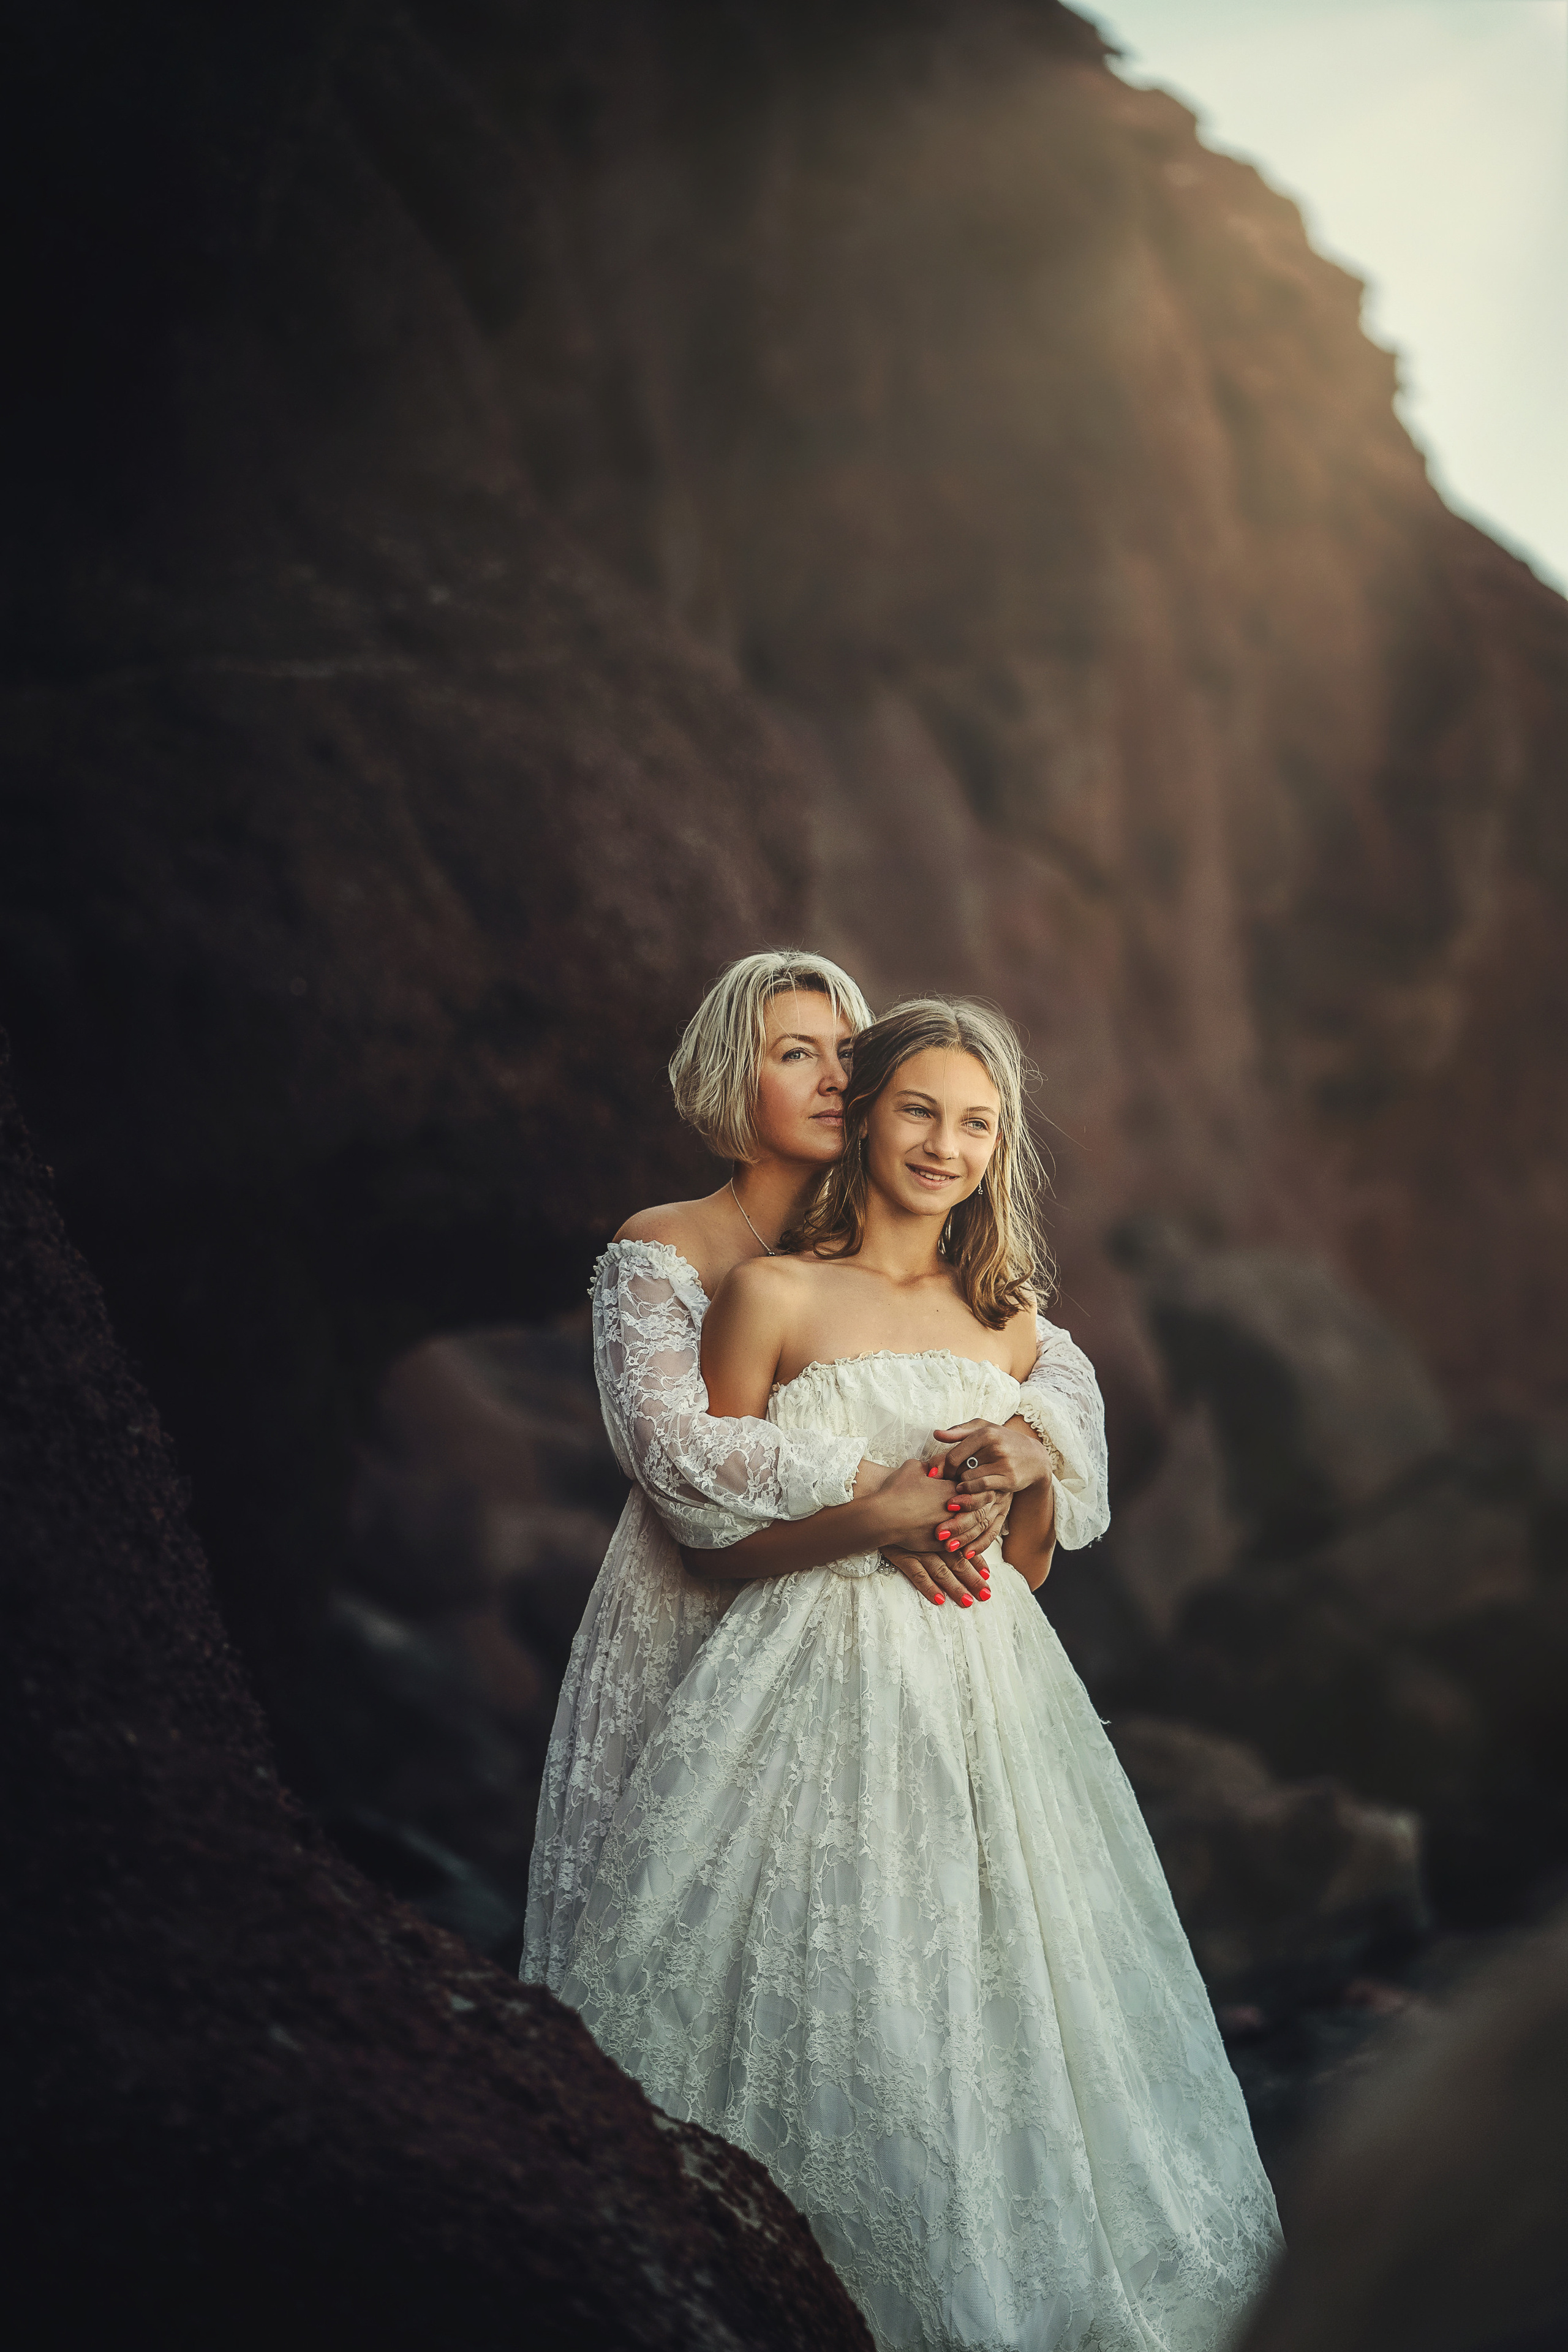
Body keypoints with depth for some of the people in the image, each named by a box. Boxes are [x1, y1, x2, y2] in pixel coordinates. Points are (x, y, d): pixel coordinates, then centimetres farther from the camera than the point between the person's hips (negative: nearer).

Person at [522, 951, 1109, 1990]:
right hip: (700, 1627, -3)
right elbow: (670, 1440, -18)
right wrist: (871, 1487, -24)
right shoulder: (661, 1252, -3)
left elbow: (1063, 1365, 1)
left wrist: (1016, 1442, -22)